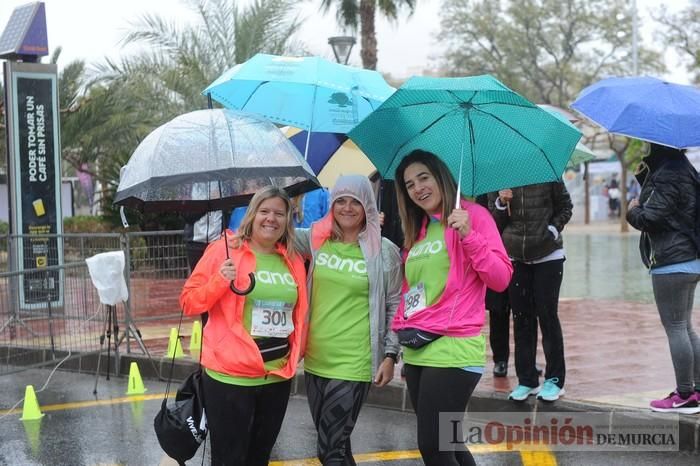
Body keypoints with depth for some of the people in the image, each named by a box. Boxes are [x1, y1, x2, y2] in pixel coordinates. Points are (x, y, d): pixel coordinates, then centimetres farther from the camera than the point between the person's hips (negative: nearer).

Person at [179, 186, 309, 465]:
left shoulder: (294, 261, 8)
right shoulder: (223, 250, -6)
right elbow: (188, 303, -6)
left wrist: (297, 354, 13)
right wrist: (220, 282, -21)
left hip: (279, 377, 5)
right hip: (229, 376, -5)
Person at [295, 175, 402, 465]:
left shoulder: (383, 251, -4)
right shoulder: (315, 239, 4)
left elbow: (394, 307, -1)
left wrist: (390, 355, -5)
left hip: (353, 363, -4)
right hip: (316, 358, 5)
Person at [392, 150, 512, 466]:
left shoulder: (473, 214, -4)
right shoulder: (417, 231, 17)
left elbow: (501, 279, -12)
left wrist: (469, 235, -22)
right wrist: (399, 326, 7)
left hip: (454, 350, -7)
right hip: (417, 351, 8)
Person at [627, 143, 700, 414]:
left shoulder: (667, 176, -17)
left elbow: (649, 218, -21)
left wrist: (632, 210, 0)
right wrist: (643, 177, 11)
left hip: (671, 263, -10)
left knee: (675, 328, -5)